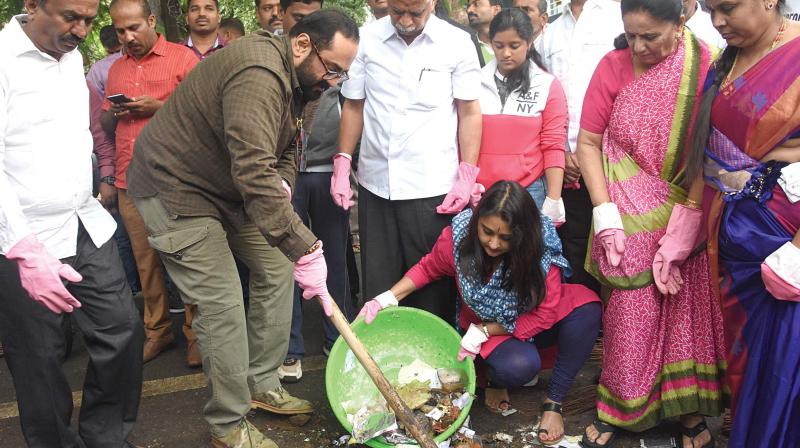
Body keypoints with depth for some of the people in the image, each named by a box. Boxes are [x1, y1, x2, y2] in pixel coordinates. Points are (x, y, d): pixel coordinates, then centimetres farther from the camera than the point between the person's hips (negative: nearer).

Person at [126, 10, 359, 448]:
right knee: (223, 307, -10)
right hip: (177, 188, -10)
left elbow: (285, 149, 12)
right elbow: (254, 173, -40)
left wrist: (281, 185, -11)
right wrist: (306, 249, -39)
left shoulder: (293, 80, 4)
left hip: (227, 189, 10)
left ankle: (263, 385, 23)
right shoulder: (258, 74, -30)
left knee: (277, 268, 9)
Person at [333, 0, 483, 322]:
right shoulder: (366, 39, 4)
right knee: (377, 283, 9)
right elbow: (353, 106, 11)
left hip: (433, 188, -2)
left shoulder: (457, 43, -1)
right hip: (375, 185, 2)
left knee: (433, 288, 5)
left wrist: (466, 177, -4)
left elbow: (469, 113, 2)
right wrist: (342, 165, 5)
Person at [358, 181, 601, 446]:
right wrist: (388, 298, -13)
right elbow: (428, 268, 0)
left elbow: (546, 312, -20)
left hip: (533, 323, 1)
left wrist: (483, 331, -21)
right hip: (484, 329, -1)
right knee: (519, 367, -35)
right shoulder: (457, 236, -23)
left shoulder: (541, 245, -26)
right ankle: (497, 379, 6)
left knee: (586, 306, -29)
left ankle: (554, 402, -14)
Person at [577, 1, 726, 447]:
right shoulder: (613, 67, -5)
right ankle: (617, 408, 22)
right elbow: (588, 143, -2)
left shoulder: (707, 65, -11)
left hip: (690, 213, 0)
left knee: (688, 307, 7)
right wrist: (604, 213, -10)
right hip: (631, 217, 1)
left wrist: (683, 229, -15)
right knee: (630, 312, 6)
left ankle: (690, 407, 25)